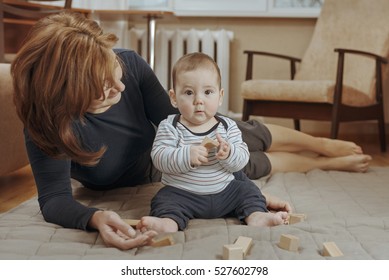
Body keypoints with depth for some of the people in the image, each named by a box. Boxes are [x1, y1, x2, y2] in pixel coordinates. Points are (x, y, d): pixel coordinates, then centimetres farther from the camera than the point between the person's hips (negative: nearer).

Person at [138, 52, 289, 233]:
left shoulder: (228, 126, 0)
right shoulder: (170, 127, -6)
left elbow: (242, 159, -6)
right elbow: (159, 157, -18)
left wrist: (228, 153, -29)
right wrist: (187, 156, -33)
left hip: (224, 192, 3)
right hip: (183, 194, -3)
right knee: (165, 200, -26)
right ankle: (169, 222, -49)